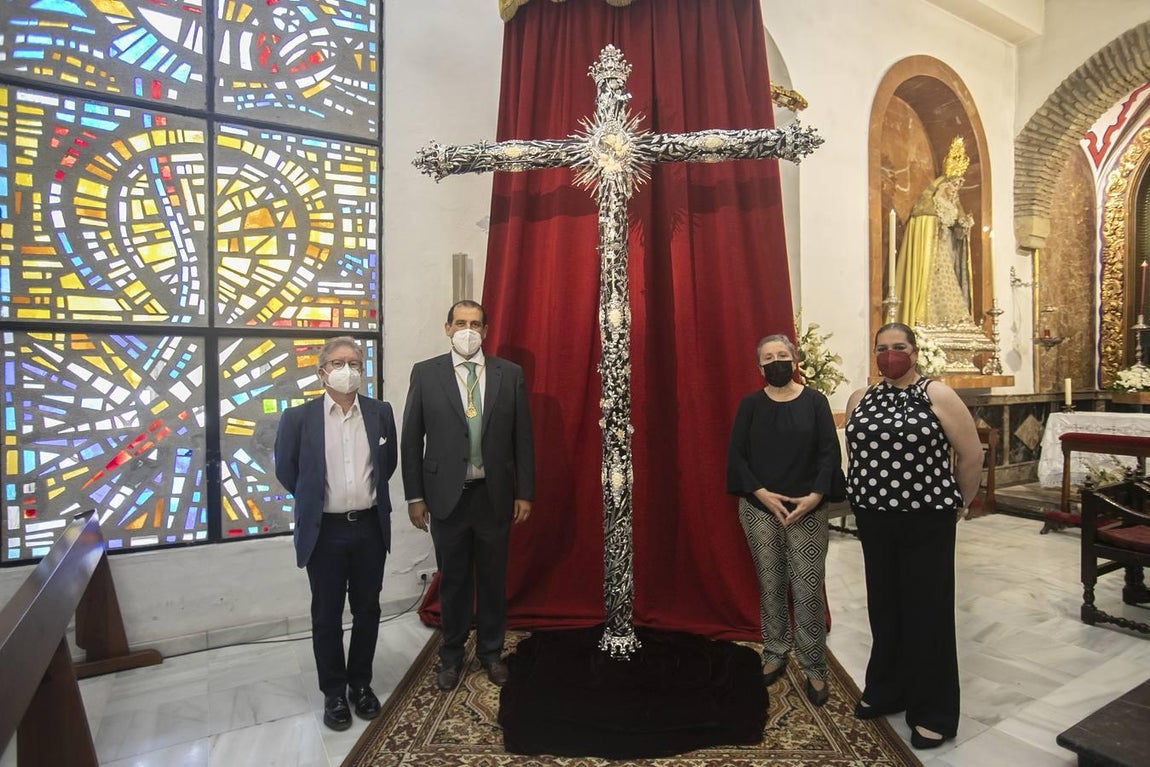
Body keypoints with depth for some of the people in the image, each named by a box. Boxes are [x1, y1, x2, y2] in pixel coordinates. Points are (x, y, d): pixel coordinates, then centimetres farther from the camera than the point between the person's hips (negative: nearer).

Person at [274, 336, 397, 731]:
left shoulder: (381, 413, -1)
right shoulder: (298, 417, -7)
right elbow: (286, 470, 4)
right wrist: (315, 499, 10)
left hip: (370, 527, 2)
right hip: (324, 532, -2)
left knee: (367, 610, 14)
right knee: (327, 615, 12)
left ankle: (361, 683, 33)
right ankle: (333, 692, 30)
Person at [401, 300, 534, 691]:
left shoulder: (510, 374, -1)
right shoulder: (425, 373, -2)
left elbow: (522, 437, 1)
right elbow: (411, 439, 0)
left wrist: (525, 493, 0)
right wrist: (415, 496, -2)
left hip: (495, 494, 1)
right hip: (447, 495, 0)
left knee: (493, 579, 15)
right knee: (452, 580, 14)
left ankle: (491, 652, 36)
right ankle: (451, 656, 35)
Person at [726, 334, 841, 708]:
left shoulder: (814, 401, 1)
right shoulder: (750, 404, 2)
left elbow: (830, 453, -4)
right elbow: (736, 455, -2)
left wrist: (816, 495, -16)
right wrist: (761, 493, -13)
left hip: (807, 510, -1)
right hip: (759, 510, 1)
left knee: (809, 589, 1)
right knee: (770, 586, 12)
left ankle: (814, 669, 17)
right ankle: (775, 655, 29)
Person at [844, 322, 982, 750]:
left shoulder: (937, 395, -7)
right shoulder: (860, 400, 7)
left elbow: (971, 454, -3)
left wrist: (958, 504, 5)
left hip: (926, 519, -4)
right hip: (874, 519, 4)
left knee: (927, 611, 5)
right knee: (884, 606, 15)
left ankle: (934, 713, 20)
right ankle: (886, 690, 33)